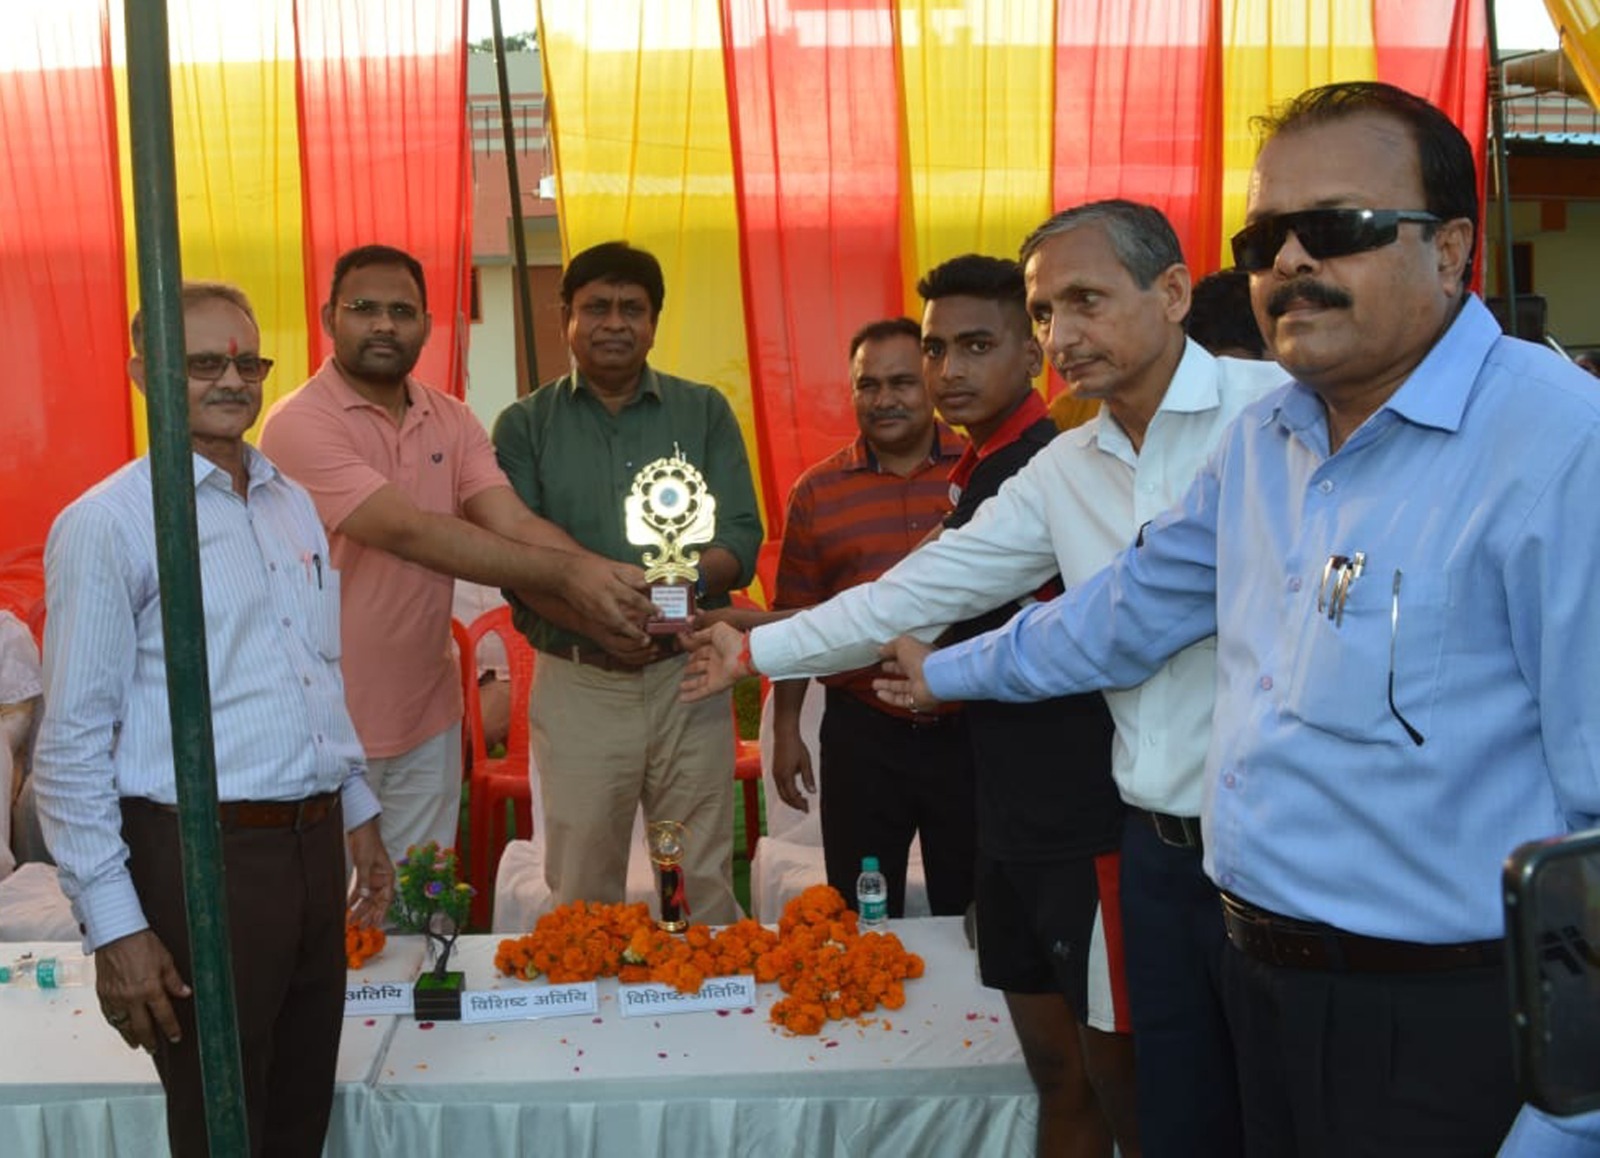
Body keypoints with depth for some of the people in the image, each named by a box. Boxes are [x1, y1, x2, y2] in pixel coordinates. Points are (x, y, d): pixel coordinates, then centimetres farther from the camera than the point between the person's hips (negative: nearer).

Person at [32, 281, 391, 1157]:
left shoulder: (294, 505, 10)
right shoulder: (107, 525, -11)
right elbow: (73, 745, -12)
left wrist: (360, 817, 19)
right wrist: (112, 927, -14)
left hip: (314, 845, 6)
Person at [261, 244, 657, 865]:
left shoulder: (451, 420, 4)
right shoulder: (300, 422, -16)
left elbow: (515, 525, -10)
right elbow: (409, 533, -27)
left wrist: (602, 594, -28)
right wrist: (566, 572, -31)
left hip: (430, 715, 6)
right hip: (334, 723, -5)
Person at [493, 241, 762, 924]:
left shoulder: (705, 413, 9)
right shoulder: (526, 425, 6)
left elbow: (741, 539, 2)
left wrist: (692, 576, -21)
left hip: (689, 678, 1)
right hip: (576, 683, -1)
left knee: (705, 885, 7)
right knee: (582, 893, 7)